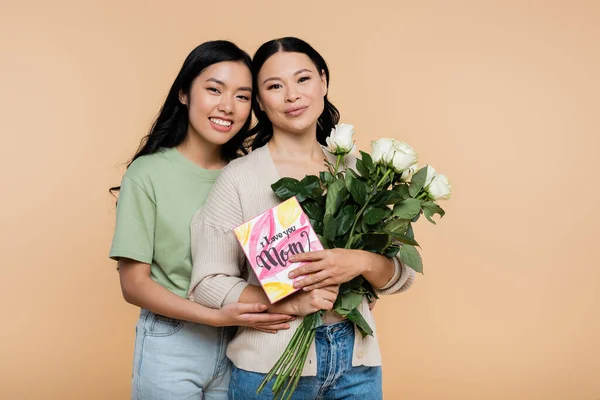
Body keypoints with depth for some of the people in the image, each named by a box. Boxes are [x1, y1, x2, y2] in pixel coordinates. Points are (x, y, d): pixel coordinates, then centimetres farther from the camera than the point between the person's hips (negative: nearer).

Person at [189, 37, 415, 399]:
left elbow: (404, 273, 1)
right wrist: (290, 303, -21)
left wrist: (362, 262, -20)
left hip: (357, 362, 3)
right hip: (271, 365, -3)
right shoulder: (239, 177, -7)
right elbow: (208, 283, -8)